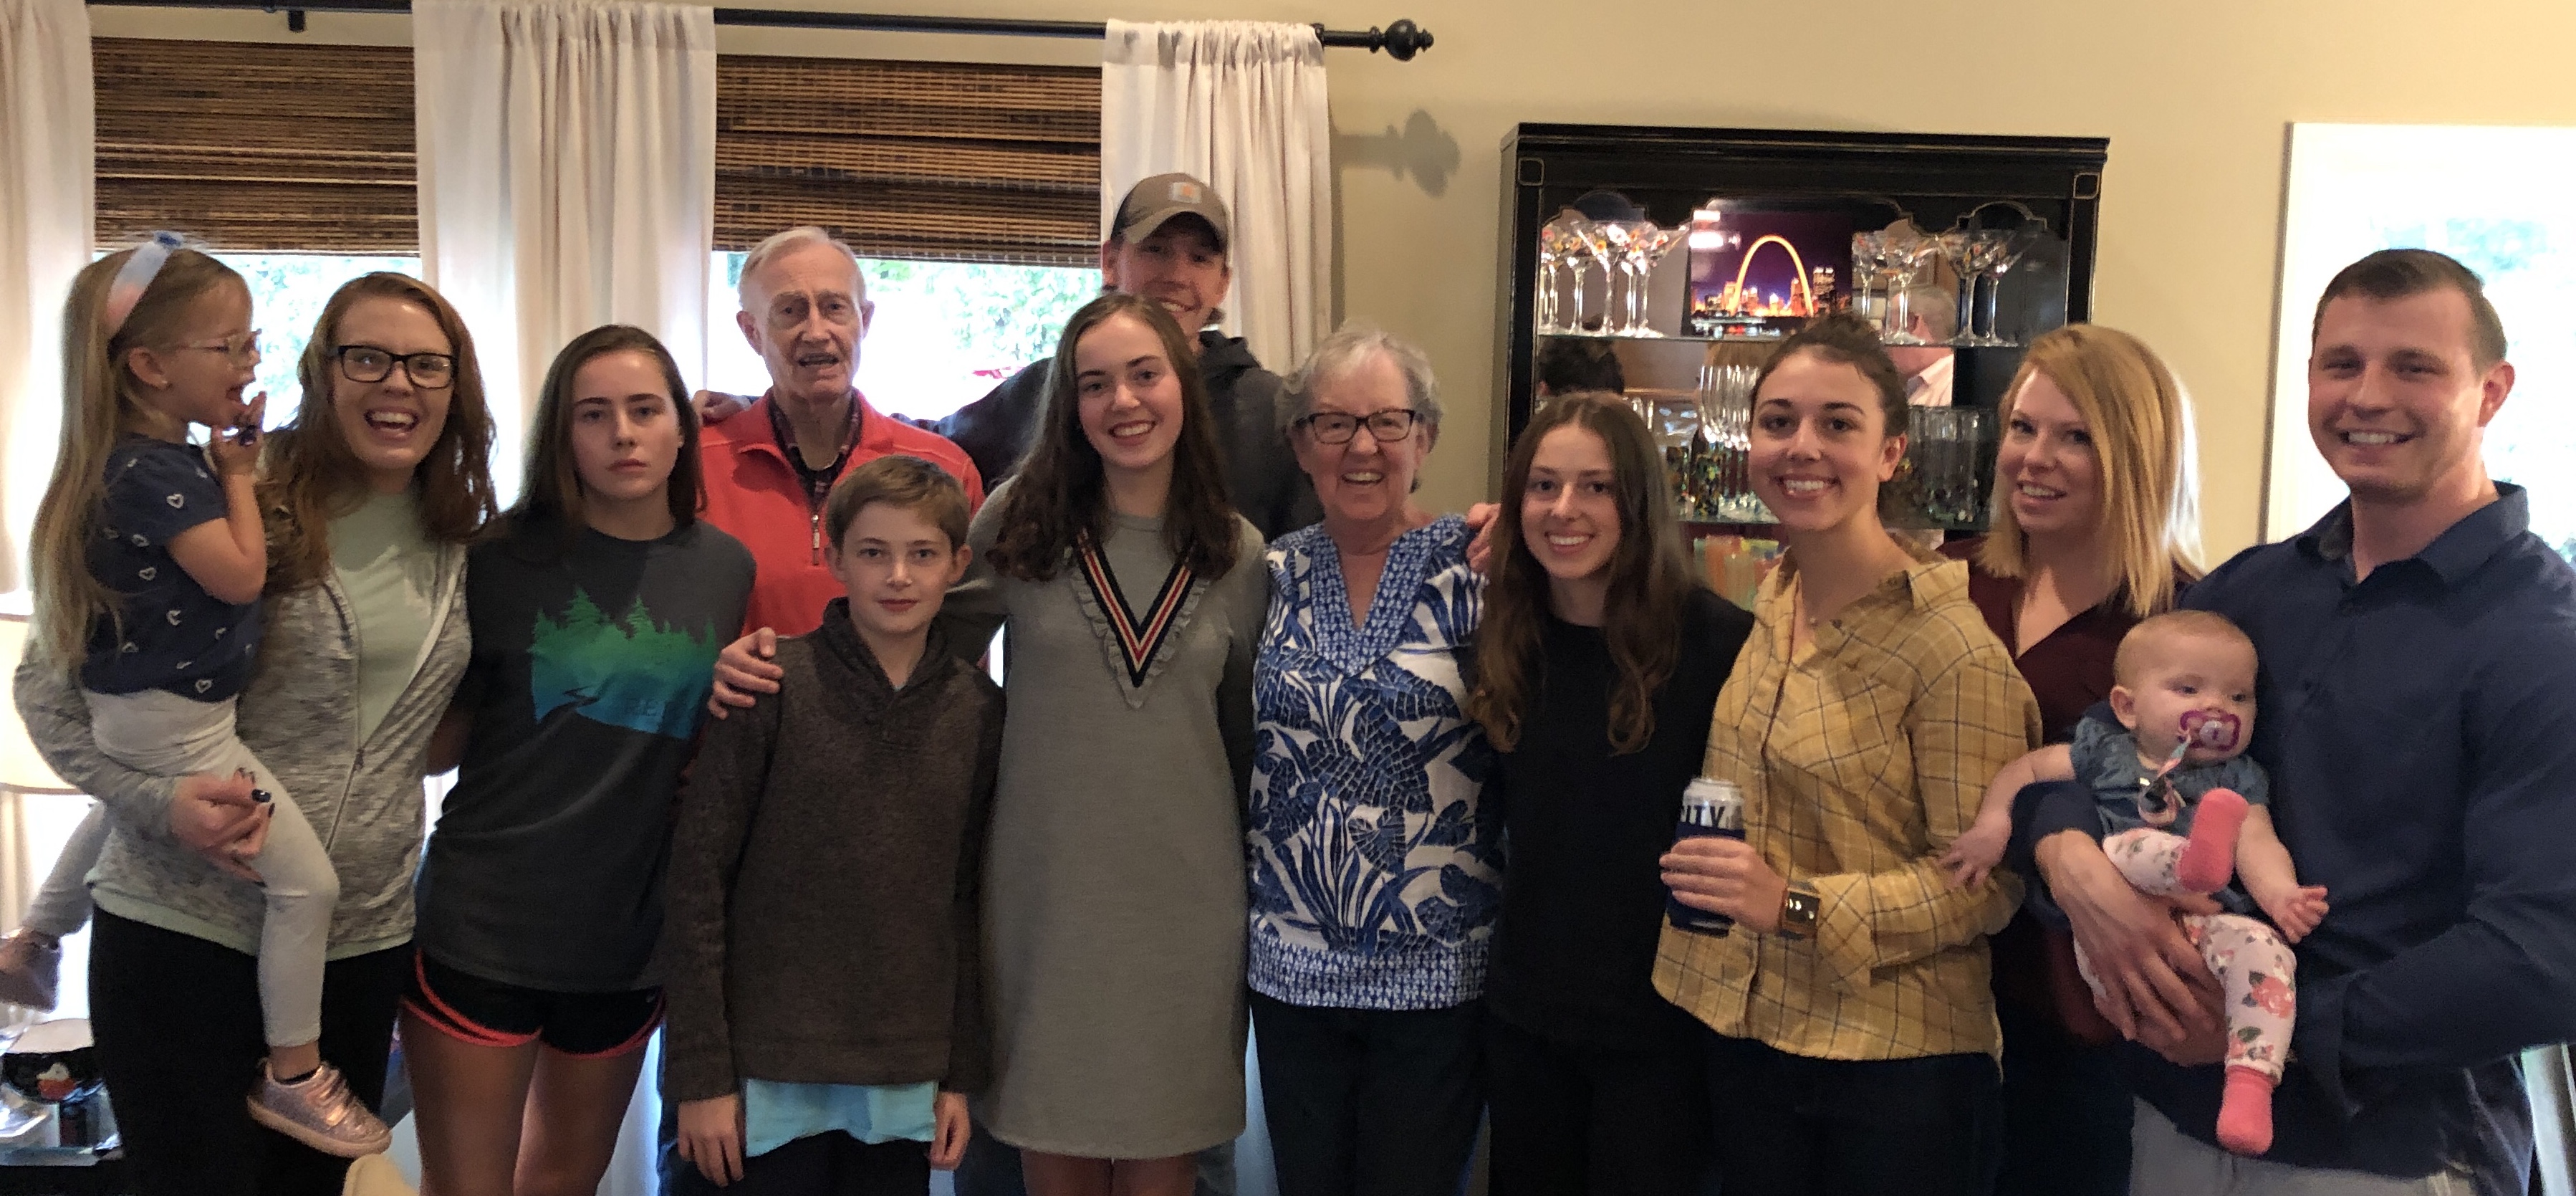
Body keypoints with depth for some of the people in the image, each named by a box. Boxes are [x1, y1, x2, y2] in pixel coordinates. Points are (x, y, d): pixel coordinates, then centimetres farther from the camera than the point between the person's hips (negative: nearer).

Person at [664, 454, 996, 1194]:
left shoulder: (978, 710, 3)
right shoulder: (772, 689, -8)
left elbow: (969, 898, 8)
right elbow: (697, 879, -7)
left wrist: (962, 1074, 7)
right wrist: (700, 1074, -9)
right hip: (768, 1081, -3)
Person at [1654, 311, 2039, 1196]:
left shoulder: (1950, 644, -18)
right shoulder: (1774, 601, 2)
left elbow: (1987, 883, -15)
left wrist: (1798, 906, -26)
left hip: (1897, 1064, -6)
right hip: (1743, 1035, 6)